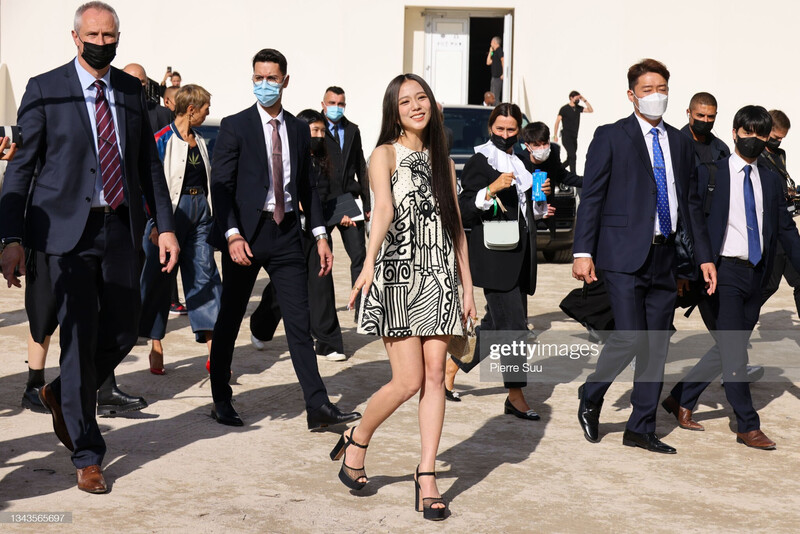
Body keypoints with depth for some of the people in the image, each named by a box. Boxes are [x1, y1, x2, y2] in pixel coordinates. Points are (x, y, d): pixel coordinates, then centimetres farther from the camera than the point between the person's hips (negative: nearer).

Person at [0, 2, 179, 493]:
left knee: (122, 334, 8)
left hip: (122, 228, 4)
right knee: (80, 337, -2)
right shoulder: (45, 89, -3)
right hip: (69, 229, -4)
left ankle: (63, 395, 38)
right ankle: (87, 454, 11)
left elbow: (149, 163, 14)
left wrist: (166, 226, 7)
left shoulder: (132, 91, 9)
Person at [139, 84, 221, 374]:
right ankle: (156, 347, 14)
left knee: (205, 274, 0)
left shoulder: (199, 140, 13)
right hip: (172, 210, -6)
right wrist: (155, 222, -17)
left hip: (200, 210, 6)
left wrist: (212, 215, 18)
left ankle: (213, 350, -1)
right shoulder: (162, 139, -8)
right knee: (160, 277, 3)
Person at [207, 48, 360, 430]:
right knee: (229, 319, 7)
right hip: (246, 233, -3)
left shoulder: (299, 129, 11)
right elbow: (220, 186, -8)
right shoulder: (235, 126, -2)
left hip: (286, 234, 3)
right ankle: (221, 400, 21)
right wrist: (232, 235, -20)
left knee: (300, 322, 0)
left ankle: (318, 406, -1)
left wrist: (320, 234, 8)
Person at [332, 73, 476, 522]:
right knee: (409, 380, -8)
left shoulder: (443, 160, 16)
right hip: (397, 274, -5)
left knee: (435, 376, -2)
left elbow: (457, 228, 17)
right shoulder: (385, 154, 0)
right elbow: (384, 207, -19)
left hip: (439, 278, 5)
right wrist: (369, 262, -35)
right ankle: (356, 441, 18)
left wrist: (468, 287, 13)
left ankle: (427, 478, 5)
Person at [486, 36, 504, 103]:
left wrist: (503, 74, -23)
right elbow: (488, 62, 18)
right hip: (494, 77, 10)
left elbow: (503, 61, -19)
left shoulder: (499, 51, -10)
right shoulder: (494, 52, 18)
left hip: (498, 77, -10)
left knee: (495, 97, -13)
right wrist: (490, 52, 14)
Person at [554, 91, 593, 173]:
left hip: (574, 137, 7)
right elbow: (557, 122, -6)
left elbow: (590, 110, 5)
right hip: (566, 136, -6)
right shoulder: (564, 108, -7)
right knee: (572, 156, -14)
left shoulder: (578, 108, 8)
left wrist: (584, 100, -5)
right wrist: (555, 135, -10)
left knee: (571, 157, 11)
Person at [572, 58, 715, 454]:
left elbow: (691, 202, 17)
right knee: (630, 337, -12)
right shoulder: (610, 137, -1)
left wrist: (704, 256, 13)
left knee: (657, 344, 6)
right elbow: (591, 196, -5)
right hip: (624, 256, -5)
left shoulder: (679, 142, 15)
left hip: (665, 257, 5)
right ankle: (590, 398, 14)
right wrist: (583, 251, -13)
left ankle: (641, 428, 16)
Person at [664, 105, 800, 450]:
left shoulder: (772, 181, 11)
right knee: (734, 352, -7)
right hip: (725, 271, -5)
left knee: (728, 348, 10)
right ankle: (748, 426, 2)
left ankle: (681, 399, 26)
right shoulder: (711, 173, -2)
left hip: (756, 275, 5)